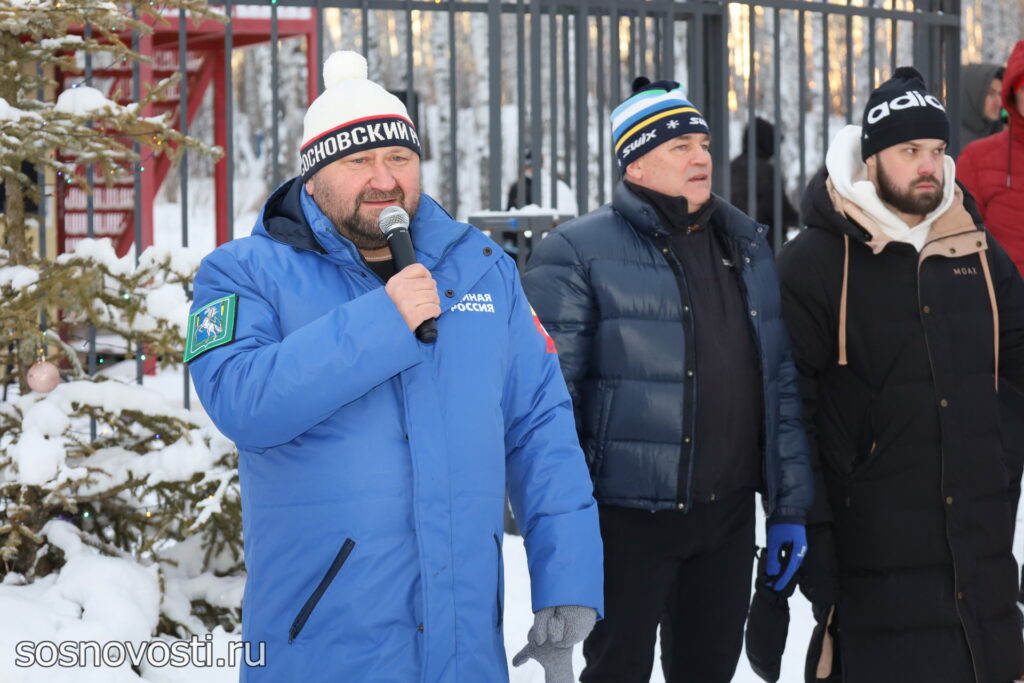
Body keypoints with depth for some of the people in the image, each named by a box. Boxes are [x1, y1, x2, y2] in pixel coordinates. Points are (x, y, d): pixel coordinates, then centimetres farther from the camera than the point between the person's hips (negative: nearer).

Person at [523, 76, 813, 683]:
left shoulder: (746, 245, 10)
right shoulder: (580, 252, -9)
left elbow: (781, 383, 13)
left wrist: (790, 506, 10)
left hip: (729, 517, 6)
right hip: (629, 517, -5)